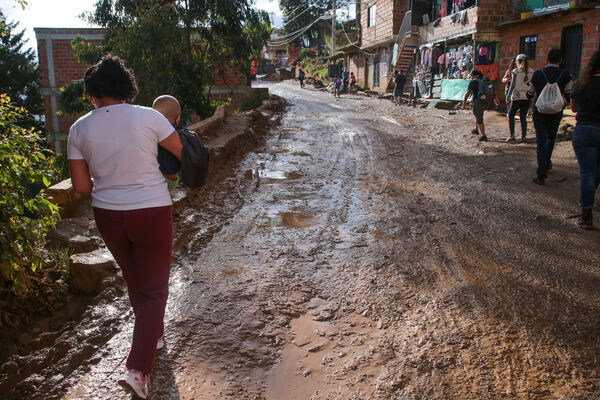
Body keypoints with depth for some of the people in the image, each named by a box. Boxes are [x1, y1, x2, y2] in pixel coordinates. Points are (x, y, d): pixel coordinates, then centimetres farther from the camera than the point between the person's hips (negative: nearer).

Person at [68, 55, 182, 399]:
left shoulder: (80, 128, -2)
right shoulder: (148, 117, -12)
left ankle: (154, 335, 48)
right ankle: (138, 369, 0)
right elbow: (184, 154, -3)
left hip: (107, 216, 4)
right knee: (154, 290, 8)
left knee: (135, 282, 25)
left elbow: (81, 186, 0)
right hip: (152, 213, -4)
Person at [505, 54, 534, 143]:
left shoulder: (515, 71, -7)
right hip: (527, 97, 4)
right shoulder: (532, 72, 5)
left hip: (517, 96, -4)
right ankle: (524, 137, 5)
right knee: (523, 116, 11)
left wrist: (508, 96, -3)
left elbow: (512, 85, -8)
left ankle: (512, 136, 2)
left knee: (511, 115, 10)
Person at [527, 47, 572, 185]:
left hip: (539, 113, -1)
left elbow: (529, 95, 3)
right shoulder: (565, 75, -6)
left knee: (541, 142, 0)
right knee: (551, 138, 24)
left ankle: (541, 175, -6)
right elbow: (570, 96, -5)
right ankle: (546, 164, 34)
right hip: (555, 114, 1)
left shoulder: (537, 74, -5)